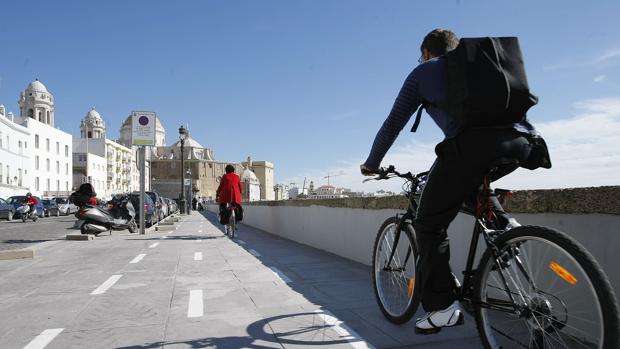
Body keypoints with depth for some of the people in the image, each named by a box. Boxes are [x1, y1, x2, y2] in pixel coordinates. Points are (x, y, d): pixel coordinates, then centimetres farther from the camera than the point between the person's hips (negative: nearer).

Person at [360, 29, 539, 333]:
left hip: (469, 143, -6)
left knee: (429, 225, 7)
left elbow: (393, 124, 22)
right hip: (519, 142, 6)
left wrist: (371, 164, 35)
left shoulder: (423, 72, 23)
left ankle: (443, 307, 5)